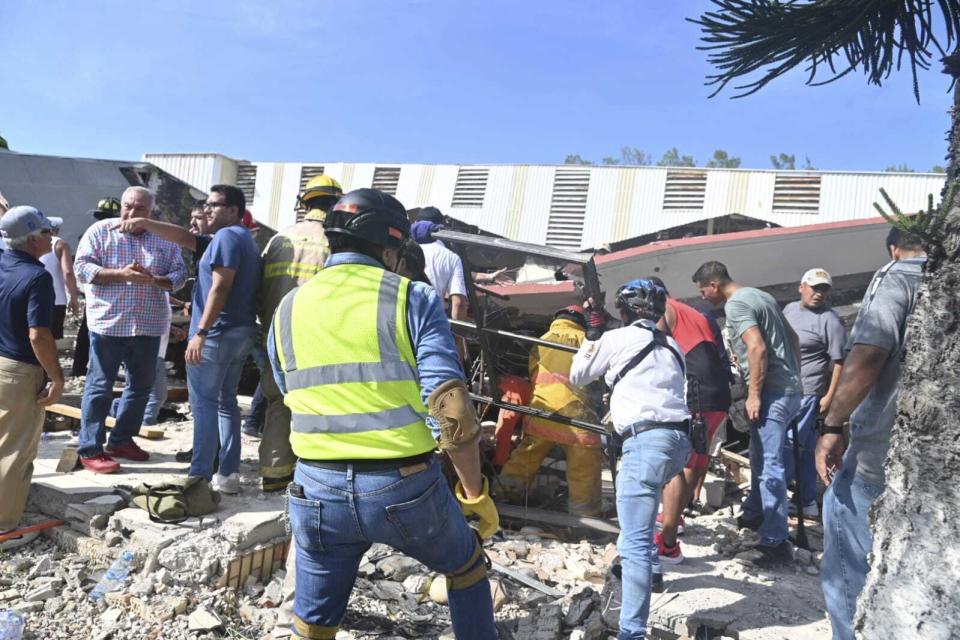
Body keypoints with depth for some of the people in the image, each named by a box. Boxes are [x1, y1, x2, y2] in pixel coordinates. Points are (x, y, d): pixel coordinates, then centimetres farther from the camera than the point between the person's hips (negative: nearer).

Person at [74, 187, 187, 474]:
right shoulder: (101, 231, 0)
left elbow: (180, 274, 3)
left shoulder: (165, 238, 7)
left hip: (149, 325, 4)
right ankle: (90, 449, 8)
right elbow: (81, 267, -6)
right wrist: (120, 274, -20)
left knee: (142, 385, 12)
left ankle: (122, 440, 27)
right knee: (100, 387, 1)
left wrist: (154, 280, -17)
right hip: (108, 323, -4)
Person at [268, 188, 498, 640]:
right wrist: (475, 492, -3)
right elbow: (450, 408, -13)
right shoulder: (413, 298, -6)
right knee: (466, 568, 27)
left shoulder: (287, 311, 8)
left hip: (317, 489, 3)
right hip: (405, 486, -3)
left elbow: (297, 405, 14)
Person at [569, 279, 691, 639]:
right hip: (679, 438, 8)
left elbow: (577, 376, 14)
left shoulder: (616, 338, 3)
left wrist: (593, 334, 22)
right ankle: (650, 567, 43)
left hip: (647, 439, -8)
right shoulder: (672, 346, 21)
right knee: (639, 499, 35)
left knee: (634, 542, -12)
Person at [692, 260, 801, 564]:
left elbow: (758, 347, -24)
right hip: (788, 387, 10)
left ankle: (776, 542, -5)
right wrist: (794, 377, 24)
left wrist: (754, 394, -19)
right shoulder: (760, 295, 16)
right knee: (760, 457, 21)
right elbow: (792, 337, 21)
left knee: (768, 464, -8)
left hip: (771, 391, -10)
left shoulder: (736, 304, -12)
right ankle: (754, 514, 35)